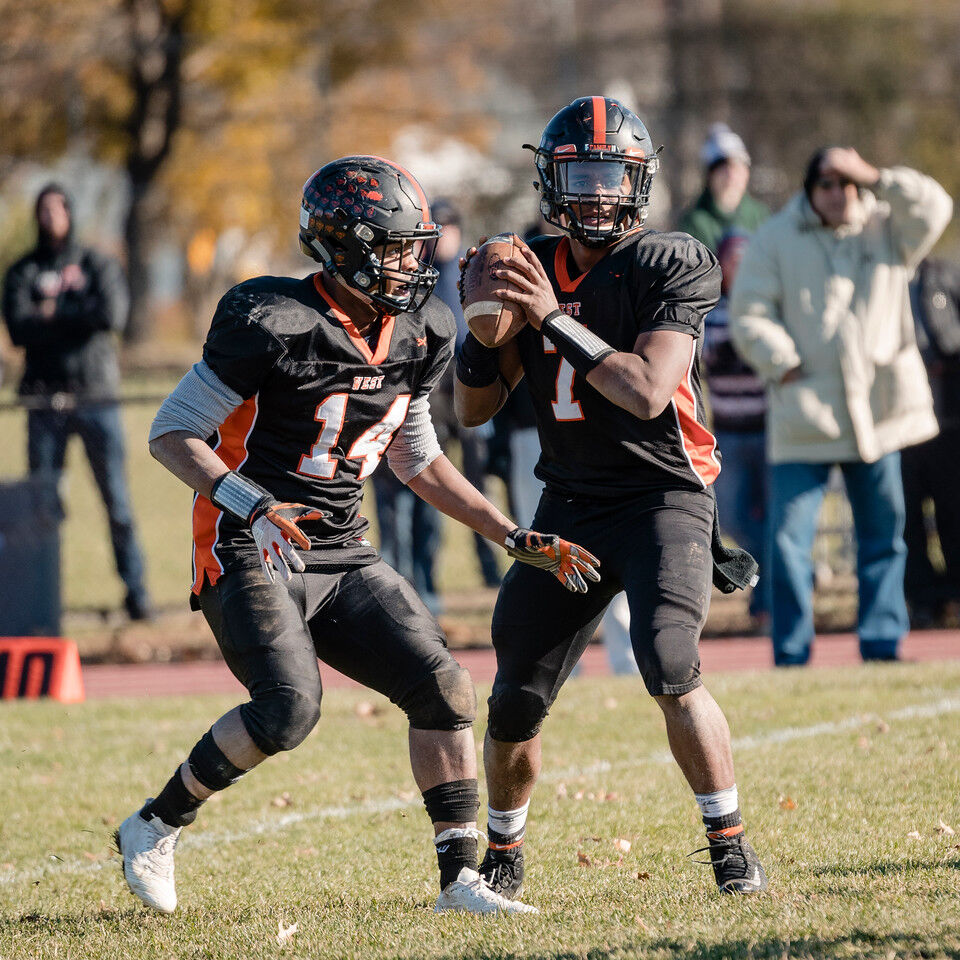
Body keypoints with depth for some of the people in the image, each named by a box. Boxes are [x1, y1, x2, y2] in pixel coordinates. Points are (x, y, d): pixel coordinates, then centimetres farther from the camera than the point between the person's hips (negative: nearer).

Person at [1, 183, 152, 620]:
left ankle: (135, 589, 2)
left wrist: (56, 312, -6)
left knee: (116, 498, -3)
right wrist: (80, 317, -8)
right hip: (46, 400, 1)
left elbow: (113, 314, -9)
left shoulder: (99, 266, 9)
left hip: (96, 396, 0)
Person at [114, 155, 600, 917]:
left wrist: (517, 539, 14)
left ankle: (460, 879, 1)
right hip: (249, 555, -7)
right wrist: (247, 502, -28)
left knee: (445, 689, -7)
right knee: (288, 710, -24)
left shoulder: (418, 337, 6)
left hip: (345, 560, 7)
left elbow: (418, 460, 19)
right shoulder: (274, 324, -17)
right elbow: (171, 433, -12)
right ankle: (155, 828, -2)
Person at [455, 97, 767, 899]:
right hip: (569, 505, 5)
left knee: (670, 668, -25)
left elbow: (647, 391, -22)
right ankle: (502, 855, 28)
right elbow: (474, 407, 8)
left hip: (662, 494, -5)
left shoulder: (671, 267, -10)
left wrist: (554, 317, -23)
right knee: (517, 699, 5)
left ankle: (731, 845, -12)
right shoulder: (531, 270, 5)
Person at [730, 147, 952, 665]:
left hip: (877, 414, 2)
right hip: (803, 414, -2)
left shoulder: (885, 229, 9)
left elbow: (932, 209, -9)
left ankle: (882, 646, 15)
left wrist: (875, 177, -14)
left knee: (883, 534, 7)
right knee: (789, 538, -8)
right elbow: (748, 315, -1)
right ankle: (792, 656, -2)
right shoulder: (775, 239, 3)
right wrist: (786, 366, -11)